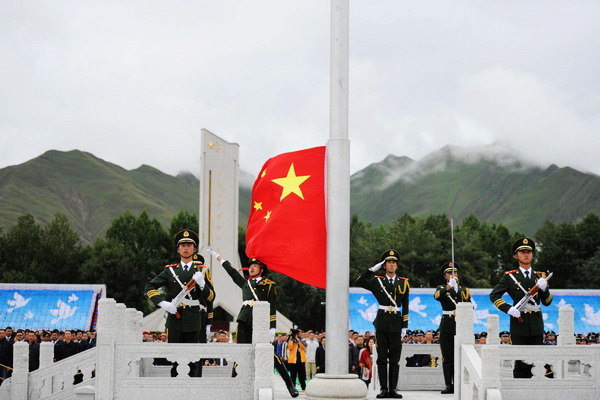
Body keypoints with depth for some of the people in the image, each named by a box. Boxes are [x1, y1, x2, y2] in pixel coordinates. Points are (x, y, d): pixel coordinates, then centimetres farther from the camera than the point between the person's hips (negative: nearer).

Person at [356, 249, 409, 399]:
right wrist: (374, 268, -5)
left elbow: (405, 307, 9)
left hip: (396, 324, 1)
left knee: (395, 358, 2)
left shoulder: (403, 283, 8)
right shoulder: (377, 281, 6)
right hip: (381, 323, -1)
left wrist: (404, 326, 3)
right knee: (382, 357, 1)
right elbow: (359, 282, -7)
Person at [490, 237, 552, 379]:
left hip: (536, 325, 3)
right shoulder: (510, 277, 5)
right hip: (519, 323, -3)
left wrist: (544, 288, -10)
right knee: (520, 363, -4)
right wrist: (509, 309, -11)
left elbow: (547, 302, 10)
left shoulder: (540, 276, 14)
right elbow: (494, 295, 2)